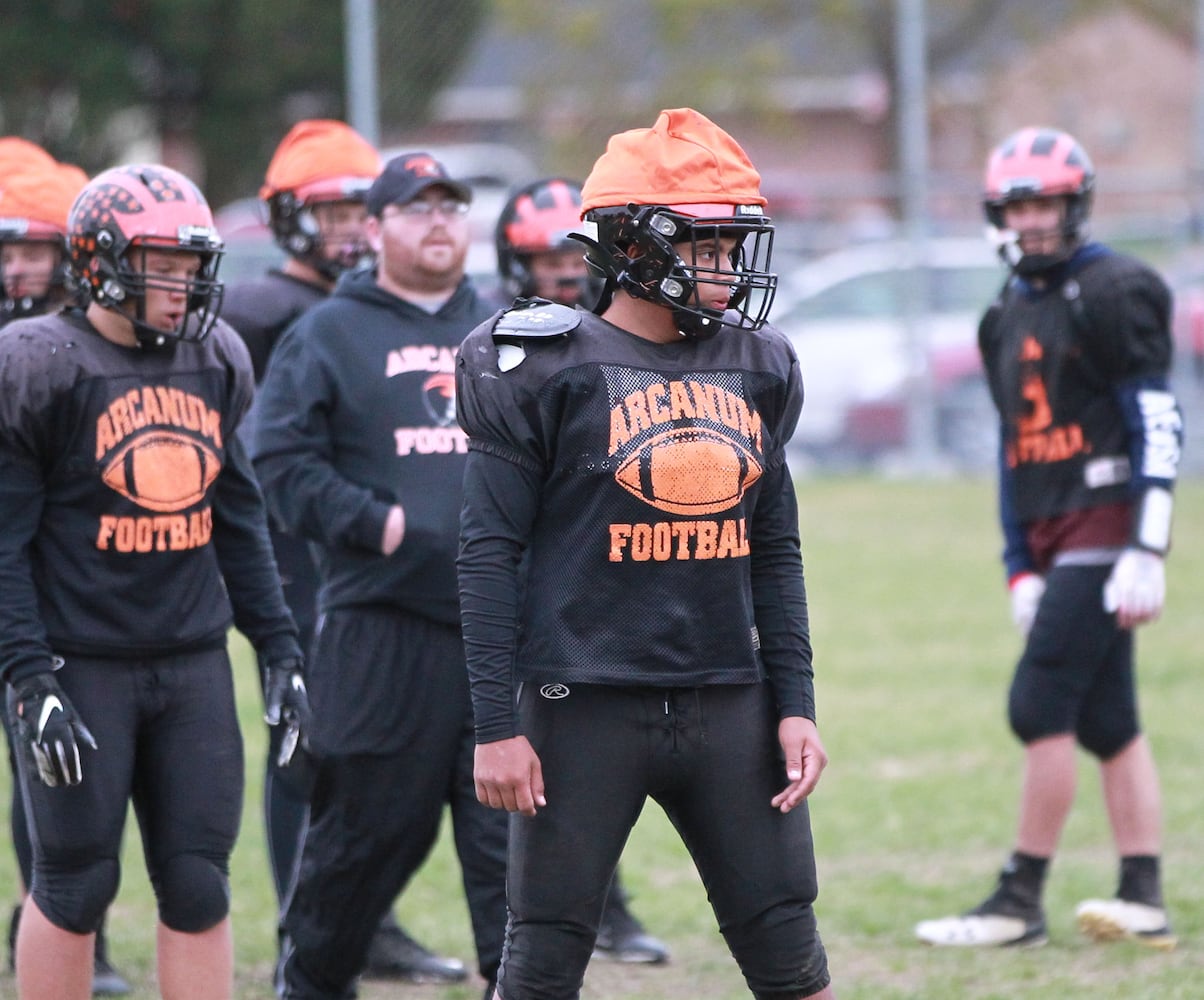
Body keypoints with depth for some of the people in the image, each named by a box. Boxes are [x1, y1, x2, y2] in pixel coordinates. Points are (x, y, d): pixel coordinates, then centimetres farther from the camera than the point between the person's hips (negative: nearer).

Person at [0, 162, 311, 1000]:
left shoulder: (216, 362, 10)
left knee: (199, 886, 4)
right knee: (75, 883, 0)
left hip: (193, 662, 5)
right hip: (82, 663, -5)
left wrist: (279, 647, 14)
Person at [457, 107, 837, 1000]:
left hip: (728, 704, 5)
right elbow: (491, 556, -6)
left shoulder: (754, 370, 10)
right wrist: (496, 726, -10)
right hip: (585, 710, -5)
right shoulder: (546, 367, -6)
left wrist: (795, 704, 9)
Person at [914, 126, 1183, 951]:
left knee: (1042, 706, -11)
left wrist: (1147, 551, -19)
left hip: (1105, 529, -8)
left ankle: (1021, 902, -7)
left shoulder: (1115, 293, -8)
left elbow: (1159, 427, -13)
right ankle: (1144, 899, 9)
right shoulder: (1012, 316, 17)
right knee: (1107, 720, 7)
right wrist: (1020, 568, 14)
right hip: (1054, 541, 8)